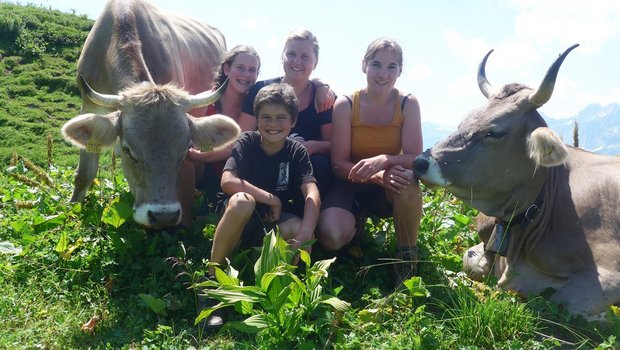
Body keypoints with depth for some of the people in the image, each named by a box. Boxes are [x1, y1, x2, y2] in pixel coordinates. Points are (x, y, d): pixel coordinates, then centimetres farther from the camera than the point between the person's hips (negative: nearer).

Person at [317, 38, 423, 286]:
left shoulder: (408, 104, -7)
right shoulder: (345, 104, -10)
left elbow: (415, 158, -13)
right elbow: (339, 164, -12)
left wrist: (384, 160, -35)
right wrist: (378, 176, -30)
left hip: (388, 191, 1)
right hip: (350, 185, 0)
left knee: (408, 181, -36)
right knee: (331, 238, -29)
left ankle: (407, 258, -12)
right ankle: (358, 221, 10)